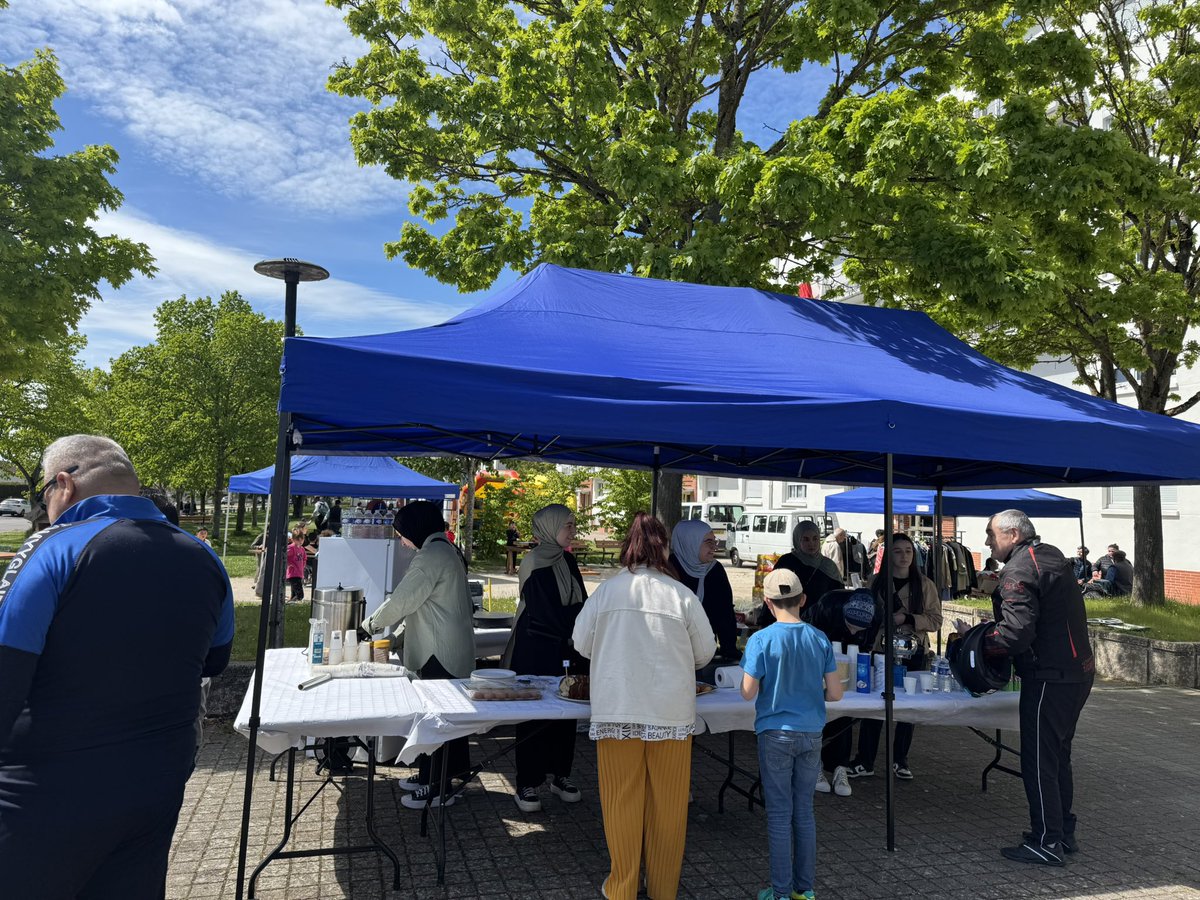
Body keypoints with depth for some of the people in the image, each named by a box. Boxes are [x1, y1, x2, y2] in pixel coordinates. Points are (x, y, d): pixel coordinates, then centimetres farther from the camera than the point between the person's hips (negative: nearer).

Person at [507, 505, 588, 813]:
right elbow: (543, 611, -15)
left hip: (566, 648, 7)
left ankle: (560, 775, 24)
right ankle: (527, 784, 11)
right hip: (536, 651, -7)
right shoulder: (534, 562, -12)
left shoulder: (568, 561, 9)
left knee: (565, 710, 11)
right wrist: (572, 637, -8)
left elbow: (579, 604, 9)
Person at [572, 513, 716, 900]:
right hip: (671, 710, 0)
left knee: (622, 799, 11)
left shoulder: (607, 590, -4)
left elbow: (581, 642, 4)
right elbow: (706, 651, 3)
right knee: (667, 802, 13)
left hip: (617, 709, 0)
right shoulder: (682, 595, -6)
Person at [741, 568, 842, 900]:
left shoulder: (761, 640, -13)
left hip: (776, 733, -3)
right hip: (811, 735, 4)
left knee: (779, 813, 6)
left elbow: (748, 693, -13)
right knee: (804, 811, 15)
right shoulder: (820, 639, -2)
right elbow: (835, 693, -1)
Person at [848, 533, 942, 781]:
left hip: (914, 653, 0)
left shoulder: (924, 585, 1)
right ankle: (865, 762, 8)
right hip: (881, 651, 0)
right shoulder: (877, 583, 5)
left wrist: (908, 618, -16)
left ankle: (900, 760, 25)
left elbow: (936, 620, -3)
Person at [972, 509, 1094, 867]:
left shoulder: (1019, 571, -18)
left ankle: (1047, 843, 8)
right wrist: (998, 593, 9)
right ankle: (1064, 833, 31)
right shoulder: (1052, 554, 12)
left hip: (1050, 677, -10)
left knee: (1038, 761, 0)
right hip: (1078, 672, 10)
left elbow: (1016, 635, -26)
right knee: (1059, 756, 20)